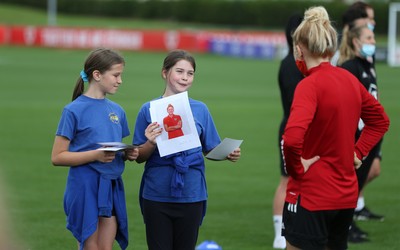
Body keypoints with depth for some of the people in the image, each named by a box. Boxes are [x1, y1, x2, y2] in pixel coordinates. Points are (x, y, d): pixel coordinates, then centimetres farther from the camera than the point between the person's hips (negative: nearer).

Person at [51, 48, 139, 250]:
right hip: (85, 187, -5)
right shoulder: (74, 110, -8)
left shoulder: (117, 111, 10)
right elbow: (57, 157, -10)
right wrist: (95, 155, -22)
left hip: (111, 187, 6)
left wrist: (128, 154, -2)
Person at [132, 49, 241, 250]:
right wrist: (151, 144, -20)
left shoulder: (200, 109, 4)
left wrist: (228, 154, -12)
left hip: (191, 195, 2)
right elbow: (139, 157, 0)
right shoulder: (149, 109, -2)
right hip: (157, 195, -2)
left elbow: (210, 149, 8)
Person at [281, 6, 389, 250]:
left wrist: (297, 169, -16)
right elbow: (381, 120, 21)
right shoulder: (350, 79, 5)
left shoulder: (310, 85, -18)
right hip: (347, 195, 7)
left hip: (310, 197, -7)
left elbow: (292, 138, -32)